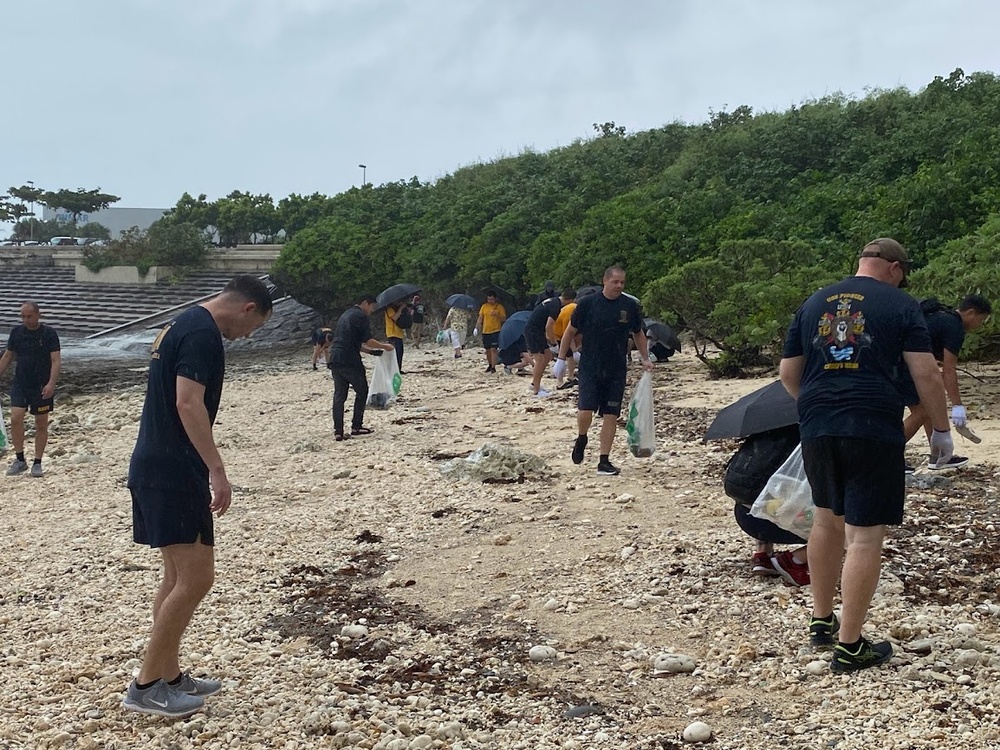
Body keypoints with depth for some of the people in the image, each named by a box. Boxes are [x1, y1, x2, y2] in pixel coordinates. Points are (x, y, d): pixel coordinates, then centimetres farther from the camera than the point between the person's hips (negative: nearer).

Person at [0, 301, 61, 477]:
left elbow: (56, 360, -12)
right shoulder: (16, 332, 5)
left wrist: (51, 383, -24)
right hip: (20, 384, 3)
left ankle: (37, 463, 15)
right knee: (15, 418, -13)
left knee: (41, 424, 4)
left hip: (42, 386, -3)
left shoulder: (49, 334, -7)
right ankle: (20, 460, -1)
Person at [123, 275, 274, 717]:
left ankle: (169, 675, 23)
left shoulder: (182, 325, 18)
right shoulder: (203, 333, -14)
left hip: (154, 468, 11)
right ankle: (145, 686, 0)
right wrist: (216, 470, -25)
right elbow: (188, 404, -24)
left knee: (179, 576, 15)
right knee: (196, 578, -7)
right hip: (174, 472, -11)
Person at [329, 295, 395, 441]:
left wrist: (369, 350, 30)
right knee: (362, 391, 9)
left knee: (339, 395, 7)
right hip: (349, 360, -8)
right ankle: (356, 426, 11)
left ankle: (338, 431, 2)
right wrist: (384, 346, 5)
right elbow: (368, 340, -9)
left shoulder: (346, 315, 25)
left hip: (334, 358, 8)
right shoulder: (361, 316, -3)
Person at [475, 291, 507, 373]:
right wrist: (476, 328, -1)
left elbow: (504, 319, -3)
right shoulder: (484, 306, 8)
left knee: (493, 349, -13)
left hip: (495, 331, -4)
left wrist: (497, 315, -21)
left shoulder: (500, 307, -2)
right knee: (487, 350, 12)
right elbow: (480, 318, 11)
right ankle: (490, 365, 29)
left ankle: (493, 367, -11)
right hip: (485, 331, 4)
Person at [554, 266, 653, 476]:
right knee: (585, 412, -13)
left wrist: (645, 359, 11)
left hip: (617, 370, 2)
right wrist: (561, 359, 2)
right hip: (590, 368, -2)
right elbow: (570, 331, 4)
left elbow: (639, 334, 17)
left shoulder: (629, 306, 3)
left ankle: (604, 462, 11)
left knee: (611, 415, 2)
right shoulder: (588, 303, -4)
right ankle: (581, 438, 21)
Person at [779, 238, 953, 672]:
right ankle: (850, 646, 1)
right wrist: (941, 430, 7)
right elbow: (925, 373, -4)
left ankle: (821, 621, 31)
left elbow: (788, 372, 16)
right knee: (865, 535, -1)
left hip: (816, 428, 5)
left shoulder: (814, 304, 14)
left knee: (827, 519, 21)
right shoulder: (900, 305, 1)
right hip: (874, 430, -5)